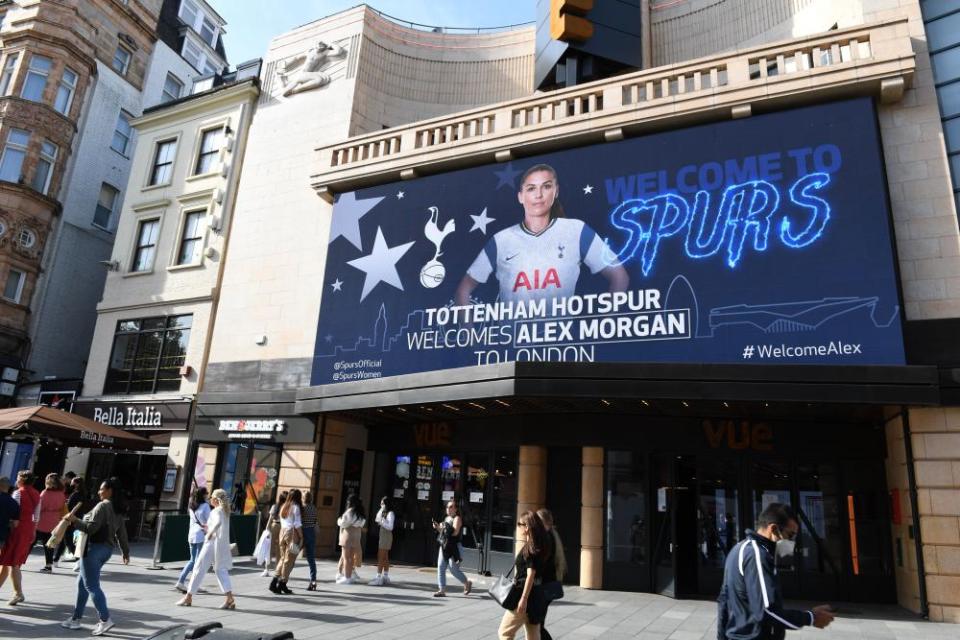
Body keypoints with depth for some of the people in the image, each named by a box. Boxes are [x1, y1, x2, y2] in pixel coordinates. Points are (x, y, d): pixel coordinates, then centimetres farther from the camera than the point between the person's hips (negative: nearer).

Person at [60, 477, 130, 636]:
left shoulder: (102, 506, -15)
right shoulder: (118, 510, 12)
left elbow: (91, 528, -20)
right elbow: (122, 533, 15)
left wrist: (75, 520, -9)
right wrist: (126, 552, 20)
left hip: (94, 547, -9)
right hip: (107, 548, 9)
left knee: (91, 585, -5)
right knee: (82, 582, 19)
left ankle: (105, 619, -8)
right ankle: (76, 618, 24)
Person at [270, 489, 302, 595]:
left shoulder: (283, 507, 15)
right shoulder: (296, 507, -8)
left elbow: (282, 522, 14)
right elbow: (297, 524, -11)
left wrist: (284, 533, 17)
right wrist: (301, 537, -8)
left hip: (282, 532, 7)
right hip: (292, 533, -7)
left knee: (283, 558, 14)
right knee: (289, 560, 1)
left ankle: (275, 580, 4)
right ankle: (282, 584, 2)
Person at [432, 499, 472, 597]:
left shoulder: (457, 518, -9)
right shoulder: (447, 518, 17)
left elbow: (455, 532, -21)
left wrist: (445, 527, -17)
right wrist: (438, 528, 4)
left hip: (454, 548, -8)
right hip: (444, 547, 8)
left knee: (454, 569, -3)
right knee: (440, 567, 0)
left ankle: (467, 583, 20)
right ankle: (442, 590, 4)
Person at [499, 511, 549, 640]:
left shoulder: (530, 547, -16)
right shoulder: (537, 545, 11)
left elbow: (531, 574, -20)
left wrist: (523, 599, -21)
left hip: (526, 596, -9)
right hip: (535, 595, 9)